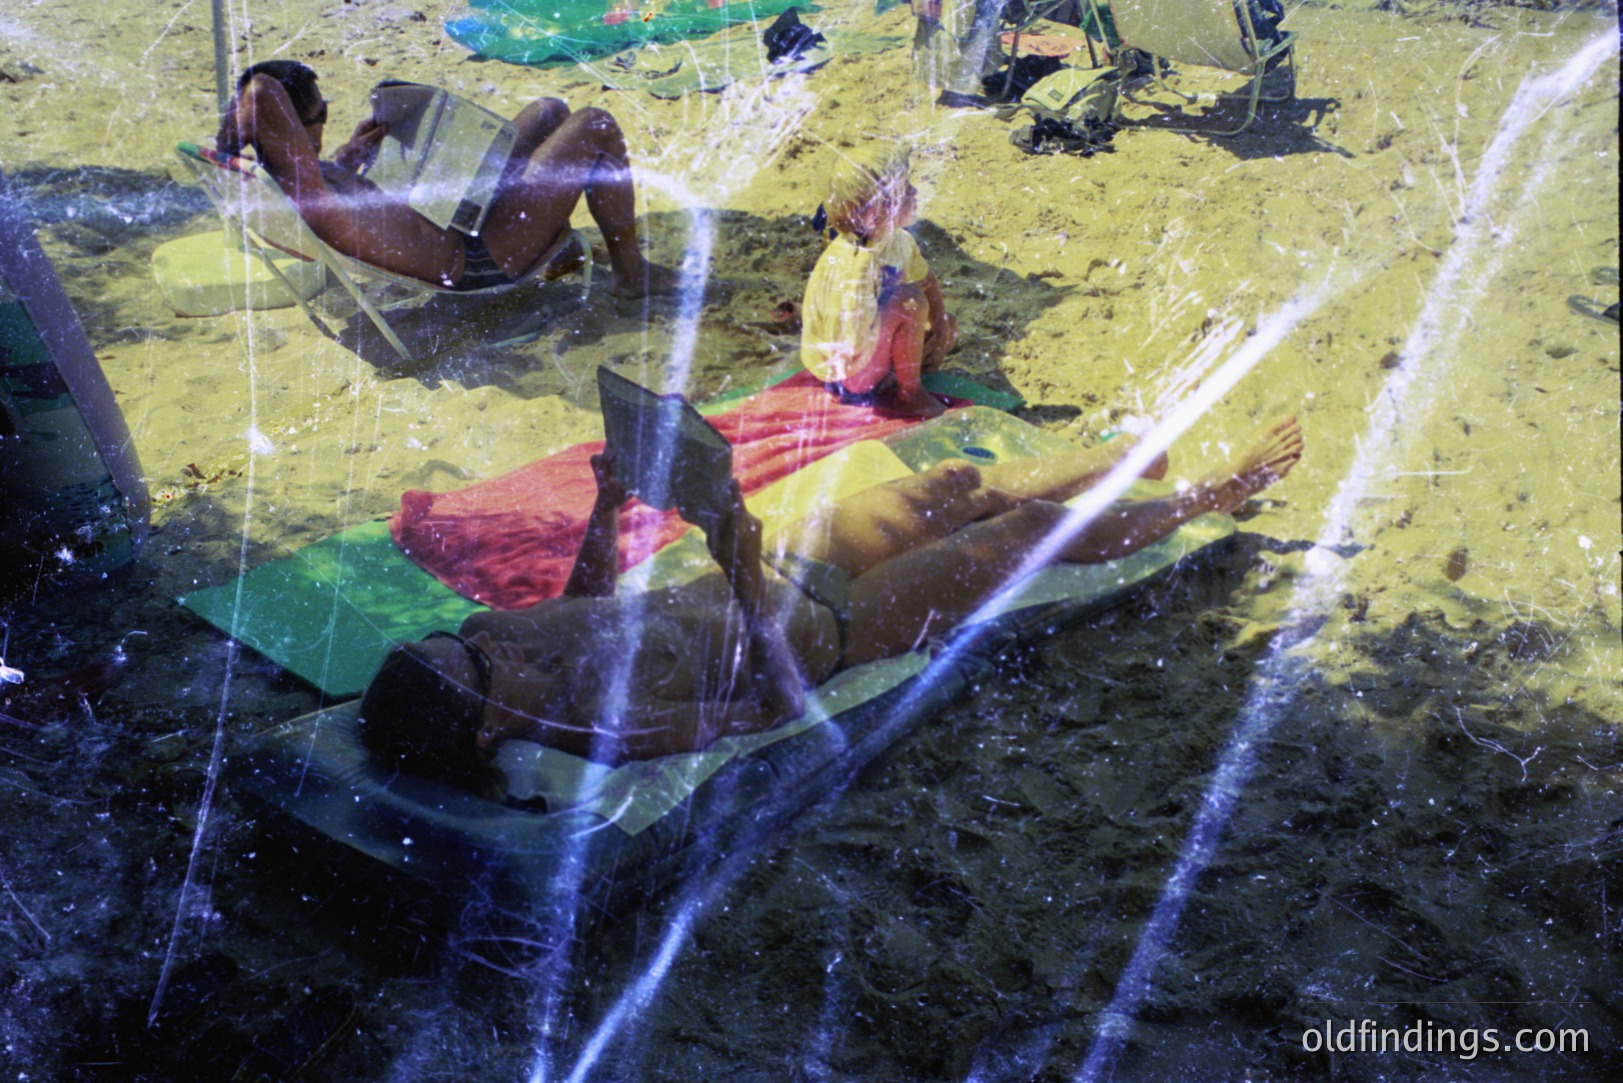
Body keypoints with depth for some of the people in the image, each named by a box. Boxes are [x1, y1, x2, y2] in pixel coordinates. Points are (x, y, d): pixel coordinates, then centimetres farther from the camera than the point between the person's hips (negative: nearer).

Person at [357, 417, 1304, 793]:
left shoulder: (487, 632, -16)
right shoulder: (606, 728, -37)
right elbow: (776, 705, -30)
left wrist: (605, 507, -4)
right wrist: (744, 580, -39)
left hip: (777, 572, 7)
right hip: (834, 628, -7)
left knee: (965, 485, 19)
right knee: (1032, 527, 7)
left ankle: (1146, 452, 48)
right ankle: (1207, 497, 36)